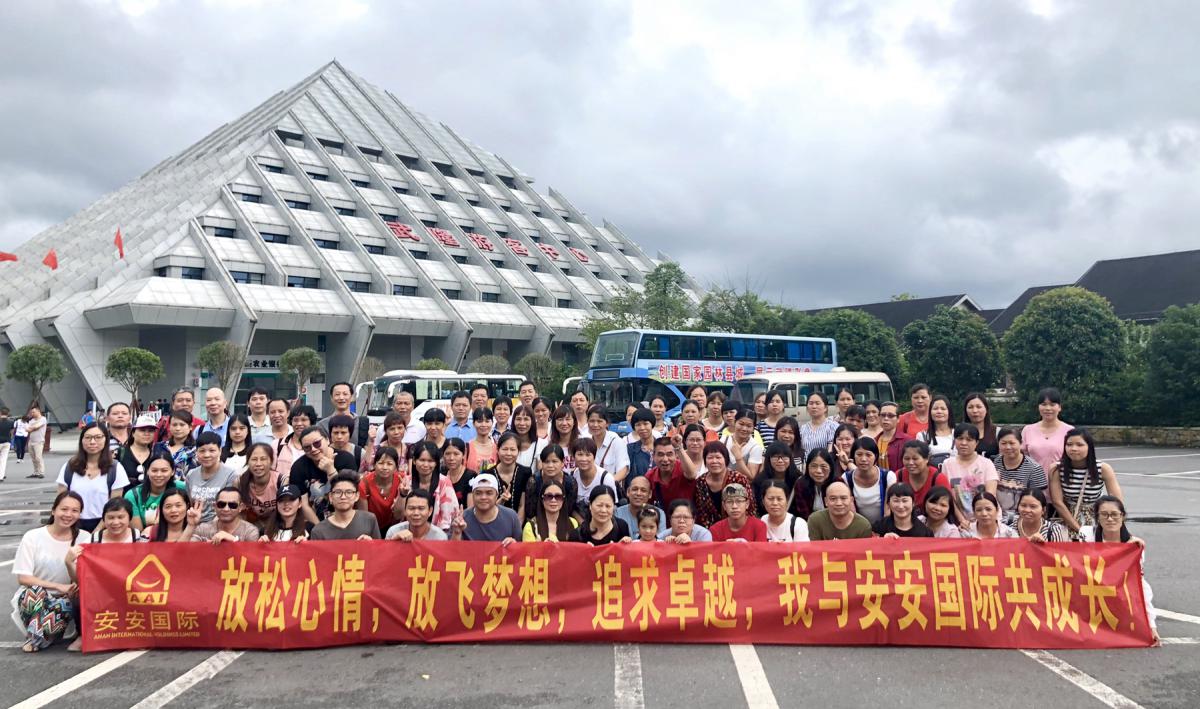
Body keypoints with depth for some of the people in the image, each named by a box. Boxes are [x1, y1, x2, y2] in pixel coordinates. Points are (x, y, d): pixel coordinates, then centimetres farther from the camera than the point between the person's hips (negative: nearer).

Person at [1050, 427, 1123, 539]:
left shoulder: (1103, 469, -10)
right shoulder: (1056, 469, -12)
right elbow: (1058, 502, -12)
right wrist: (1079, 529, -15)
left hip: (1097, 519, 1)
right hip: (1068, 520, -1)